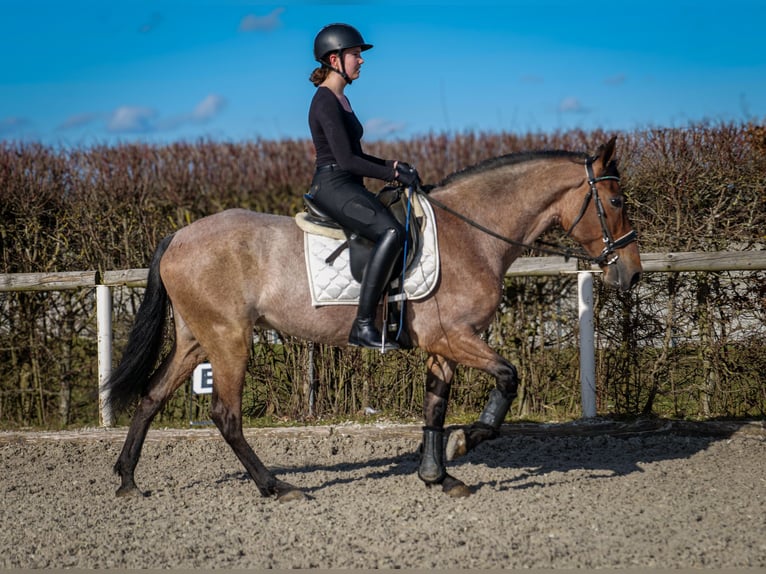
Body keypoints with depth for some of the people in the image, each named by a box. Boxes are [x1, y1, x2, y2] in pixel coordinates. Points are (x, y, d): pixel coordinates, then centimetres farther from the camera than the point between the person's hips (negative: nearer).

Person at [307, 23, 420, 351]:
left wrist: (392, 165, 12)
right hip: (333, 186, -11)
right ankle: (363, 326, -33)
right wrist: (393, 175, -16)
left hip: (348, 189, 11)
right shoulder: (326, 102, -13)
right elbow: (345, 159, -20)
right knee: (391, 232, -30)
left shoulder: (340, 100, 18)